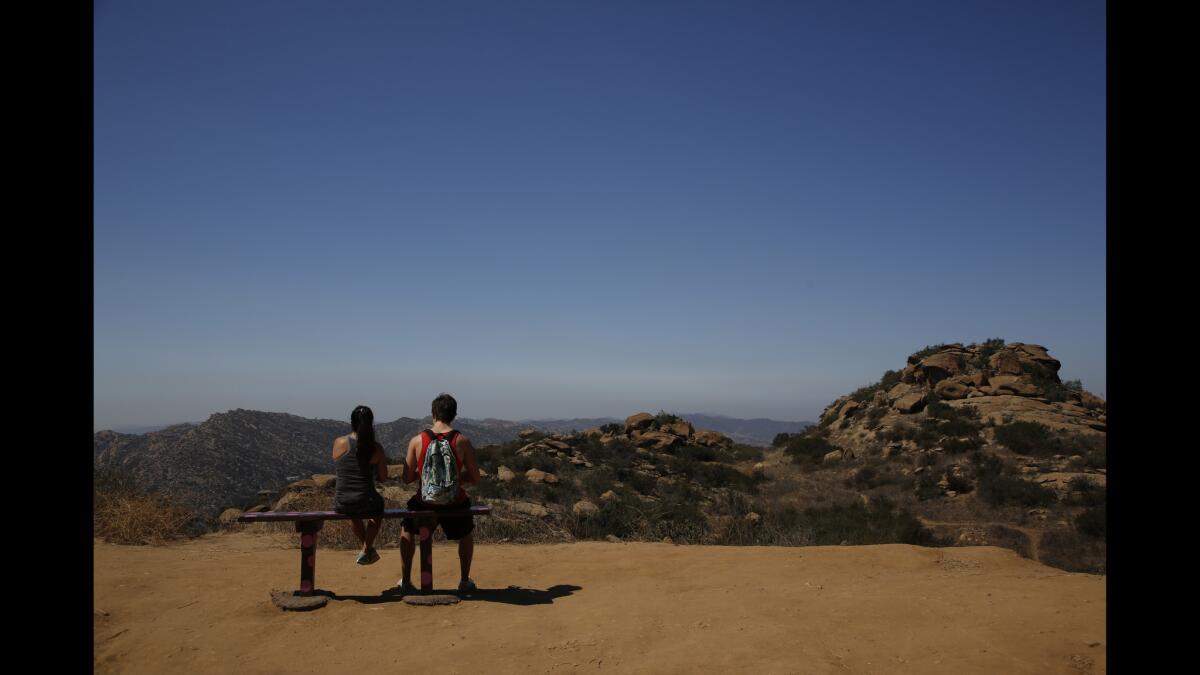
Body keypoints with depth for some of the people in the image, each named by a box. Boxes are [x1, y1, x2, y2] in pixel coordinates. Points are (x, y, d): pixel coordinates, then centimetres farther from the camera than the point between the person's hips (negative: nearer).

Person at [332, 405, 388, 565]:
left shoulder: (339, 443, -6)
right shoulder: (376, 447, -9)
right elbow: (383, 478, 1)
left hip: (341, 505, 2)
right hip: (366, 504, -2)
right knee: (379, 504, 36)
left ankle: (369, 548, 52)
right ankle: (365, 551, 35)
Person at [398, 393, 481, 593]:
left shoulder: (417, 441, -9)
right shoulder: (462, 441, -10)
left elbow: (407, 479, -3)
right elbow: (475, 478, -6)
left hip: (424, 503, 0)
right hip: (455, 503, 0)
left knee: (407, 531, 33)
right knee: (466, 535, 33)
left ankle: (406, 581, 34)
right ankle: (465, 581, 32)